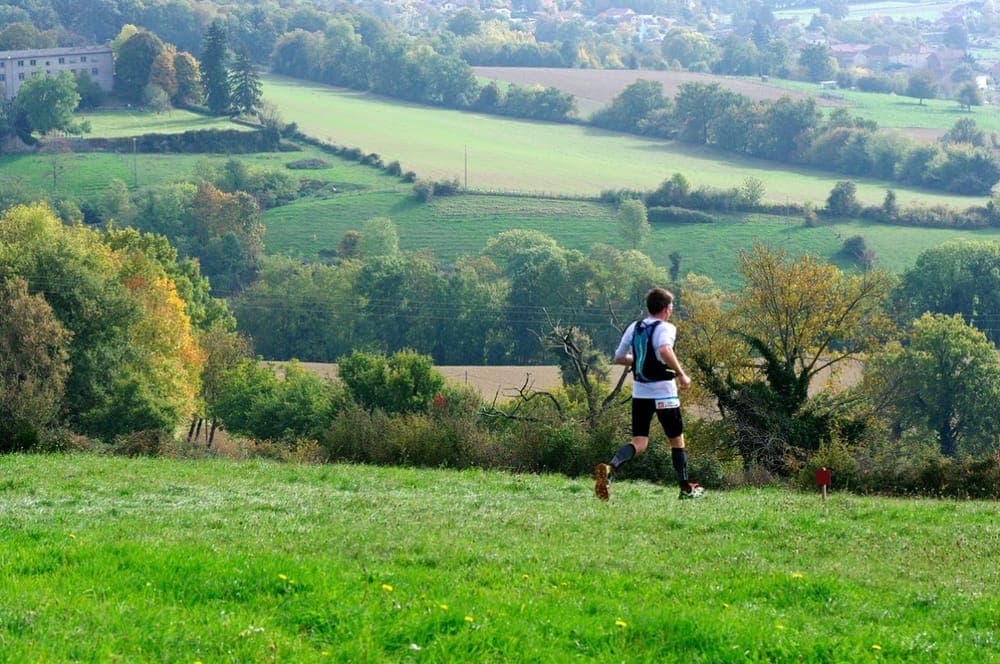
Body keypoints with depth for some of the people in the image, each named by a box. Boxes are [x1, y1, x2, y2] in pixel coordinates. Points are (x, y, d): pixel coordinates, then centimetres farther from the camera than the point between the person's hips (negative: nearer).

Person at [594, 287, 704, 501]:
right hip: (664, 393, -5)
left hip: (639, 393, 5)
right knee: (677, 440, 14)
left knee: (639, 443, 1)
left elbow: (619, 358, 16)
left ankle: (610, 468, -28)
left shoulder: (634, 328, 10)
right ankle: (686, 488, 21)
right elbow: (665, 350, -31)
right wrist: (681, 374, -20)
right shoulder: (665, 328, -10)